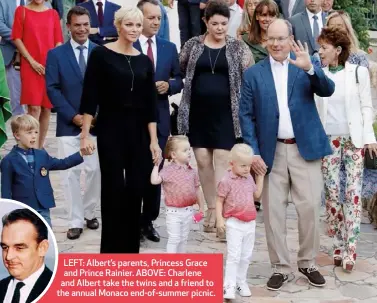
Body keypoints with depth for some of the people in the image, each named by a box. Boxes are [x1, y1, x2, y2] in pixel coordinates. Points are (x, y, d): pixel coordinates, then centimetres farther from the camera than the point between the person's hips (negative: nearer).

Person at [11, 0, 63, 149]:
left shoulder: (53, 13, 9)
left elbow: (58, 41, 8)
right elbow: (16, 38, -1)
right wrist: (31, 61, -9)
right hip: (30, 66, -3)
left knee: (47, 108, 5)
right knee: (34, 108, -12)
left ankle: (40, 147, 16)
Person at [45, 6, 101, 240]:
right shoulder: (56, 54, 4)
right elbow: (52, 89, -2)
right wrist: (73, 116, -10)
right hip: (69, 124, -1)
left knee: (95, 171, 4)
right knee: (71, 173, -1)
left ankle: (89, 212, 23)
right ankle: (76, 221, 8)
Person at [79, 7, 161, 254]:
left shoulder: (144, 61, 8)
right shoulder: (101, 54, -4)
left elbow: (151, 104, 6)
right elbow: (90, 97, -7)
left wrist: (154, 140, 1)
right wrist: (85, 134, -12)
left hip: (139, 131, 4)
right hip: (110, 130, -4)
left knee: (136, 190, 5)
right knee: (113, 190, -2)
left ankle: (131, 248, 17)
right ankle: (111, 249, 10)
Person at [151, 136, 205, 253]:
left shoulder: (192, 171, 3)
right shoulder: (168, 170, -13)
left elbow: (197, 190, 10)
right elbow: (154, 181, -26)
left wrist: (201, 207, 12)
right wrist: (156, 165, -21)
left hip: (188, 211, 5)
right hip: (174, 212, -5)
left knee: (183, 239, 16)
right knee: (174, 239, -1)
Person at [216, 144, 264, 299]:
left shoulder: (249, 178, 7)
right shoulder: (226, 181, -13)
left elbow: (257, 195, 18)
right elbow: (219, 201, -10)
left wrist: (260, 176, 14)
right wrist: (219, 219, -18)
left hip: (250, 223, 7)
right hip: (234, 224, -6)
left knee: (246, 256, 13)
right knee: (234, 256, -9)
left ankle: (241, 282, 26)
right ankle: (229, 286, -6)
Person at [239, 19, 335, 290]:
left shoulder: (306, 66, 4)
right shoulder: (253, 74, 4)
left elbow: (327, 90, -12)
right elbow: (246, 115, 1)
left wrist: (309, 68, -29)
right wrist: (253, 152, -8)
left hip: (305, 148, 0)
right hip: (271, 151, 0)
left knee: (310, 209, 2)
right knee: (273, 212, 4)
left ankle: (308, 263, 20)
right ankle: (280, 268, 16)